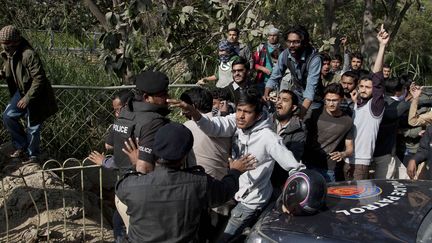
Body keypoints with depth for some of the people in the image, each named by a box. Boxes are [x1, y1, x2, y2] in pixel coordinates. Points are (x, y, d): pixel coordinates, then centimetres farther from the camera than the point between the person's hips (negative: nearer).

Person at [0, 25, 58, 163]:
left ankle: (33, 155, 21)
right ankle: (22, 146, 15)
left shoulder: (28, 55, -26)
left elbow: (39, 79, -26)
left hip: (35, 95, -8)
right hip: (21, 92, 8)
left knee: (33, 127, 1)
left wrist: (27, 98, -25)